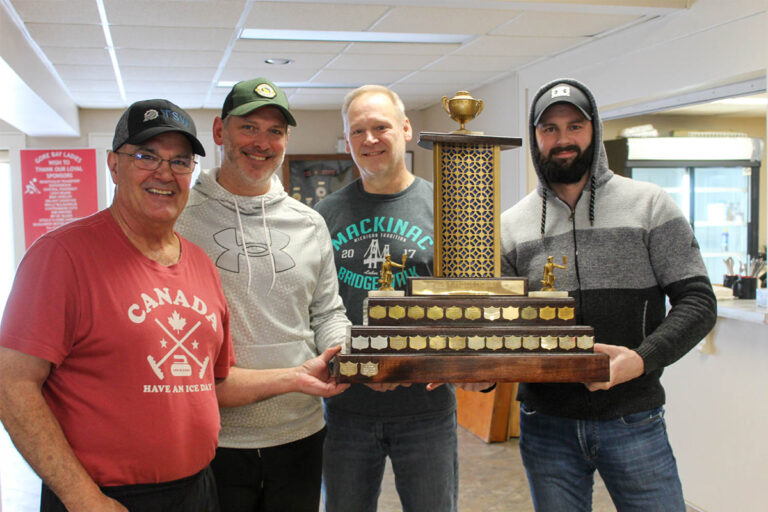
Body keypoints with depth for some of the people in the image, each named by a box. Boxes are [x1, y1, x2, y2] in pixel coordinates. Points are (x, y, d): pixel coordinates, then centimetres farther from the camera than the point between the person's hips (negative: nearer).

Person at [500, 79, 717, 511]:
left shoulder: (650, 206, 0)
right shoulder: (512, 226, 6)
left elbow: (697, 301, -4)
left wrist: (642, 359, -19)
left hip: (634, 421, -1)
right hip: (546, 424, 2)